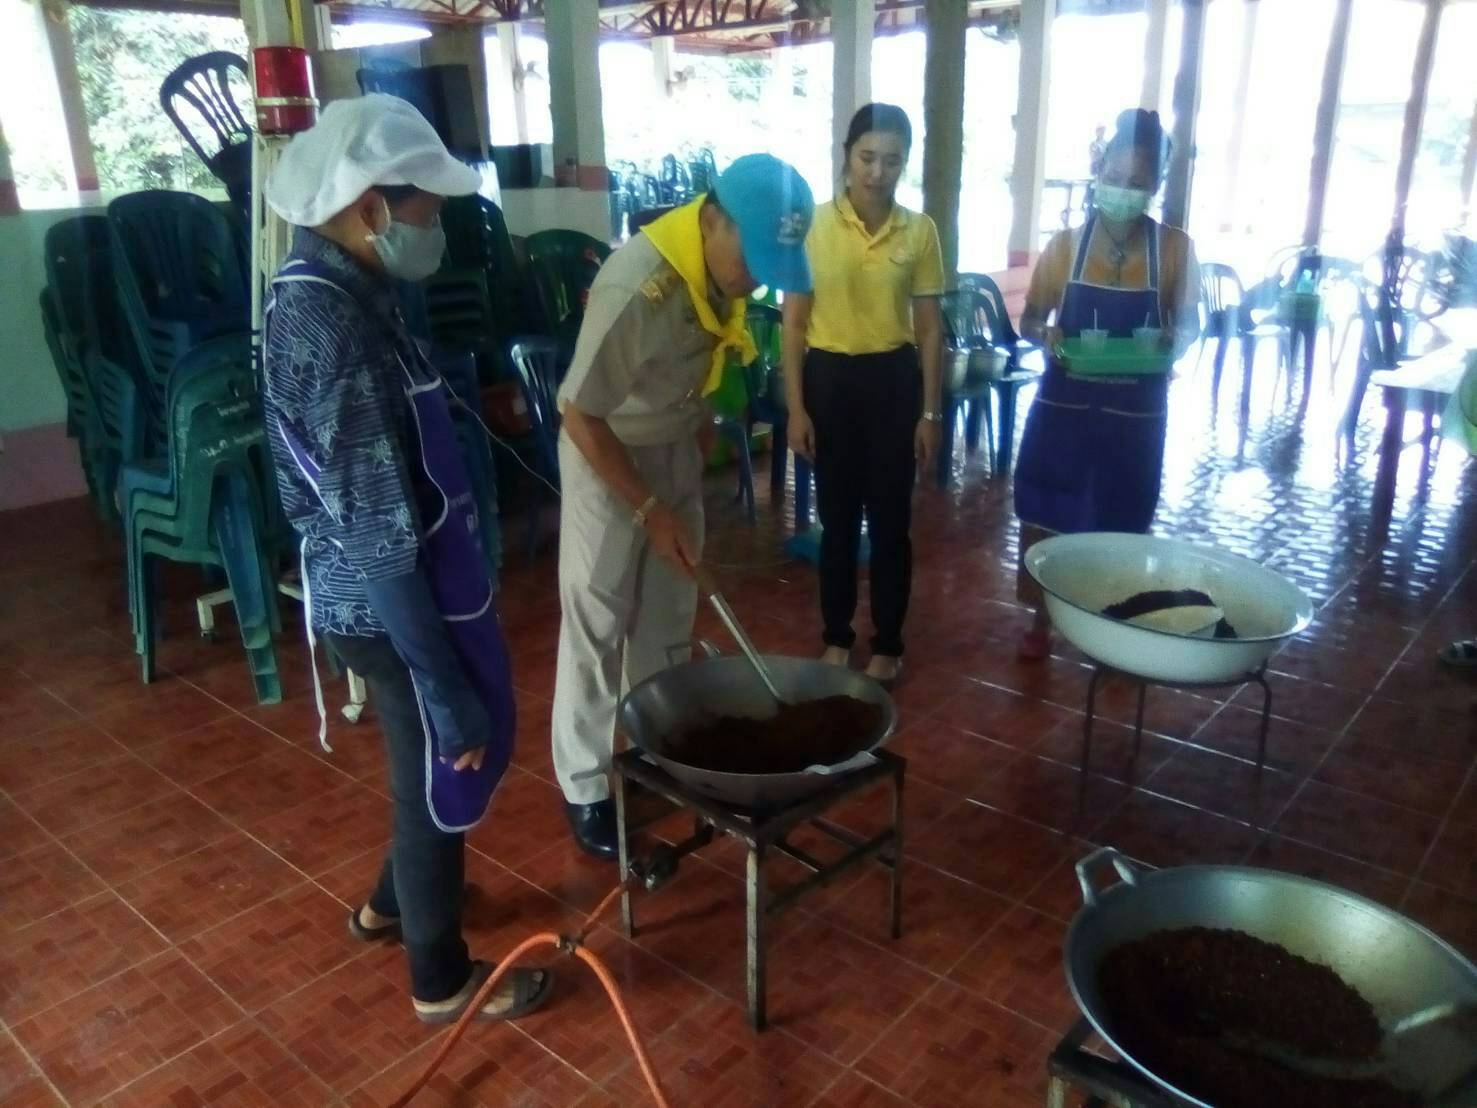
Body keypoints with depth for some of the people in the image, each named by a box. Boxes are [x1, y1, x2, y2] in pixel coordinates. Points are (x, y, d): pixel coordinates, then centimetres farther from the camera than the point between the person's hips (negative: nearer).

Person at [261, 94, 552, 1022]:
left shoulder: (316, 289, 4)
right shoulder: (338, 329, -28)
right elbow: (382, 542, -28)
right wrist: (447, 692, -22)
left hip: (361, 591, 9)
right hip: (394, 605, -9)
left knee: (431, 765, 28)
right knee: (447, 768, 11)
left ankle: (392, 901, 52)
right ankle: (443, 978, 34)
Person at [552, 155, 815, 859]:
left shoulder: (723, 260, -11)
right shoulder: (636, 288, -33)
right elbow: (582, 416, -26)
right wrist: (648, 507, -24)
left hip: (678, 444, 7)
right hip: (607, 452, -7)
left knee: (668, 615, 14)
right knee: (597, 624, 0)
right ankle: (585, 787, 13)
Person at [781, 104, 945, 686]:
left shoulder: (920, 231, 0)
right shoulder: (813, 224, -4)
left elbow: (929, 328, 3)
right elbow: (794, 322, -2)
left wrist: (930, 411, -1)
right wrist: (795, 407, -6)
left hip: (893, 380, 1)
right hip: (830, 378, 0)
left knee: (890, 519, 6)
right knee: (837, 518, 9)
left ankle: (887, 644, 23)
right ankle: (836, 637, 27)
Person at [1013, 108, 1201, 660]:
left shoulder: (1175, 248, -3)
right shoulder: (1066, 244, -2)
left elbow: (1190, 325, 5)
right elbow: (1029, 319, 5)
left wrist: (1171, 340, -19)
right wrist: (1046, 334, -18)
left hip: (1136, 409, 0)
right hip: (1066, 402, 1)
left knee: (1122, 522, 9)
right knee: (1044, 513, 7)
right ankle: (1041, 619, 26)